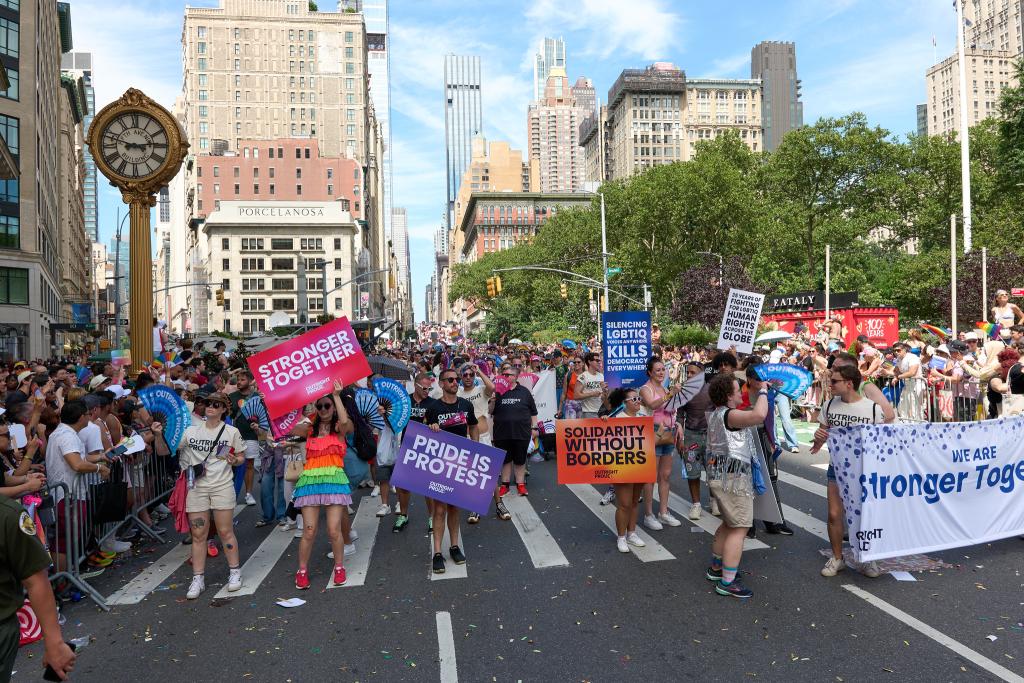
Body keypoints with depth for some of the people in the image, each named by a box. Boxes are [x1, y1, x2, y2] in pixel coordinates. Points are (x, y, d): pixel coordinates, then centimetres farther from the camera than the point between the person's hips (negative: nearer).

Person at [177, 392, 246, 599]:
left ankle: (234, 572, 21)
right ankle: (198, 579, 17)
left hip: (222, 487, -2)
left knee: (225, 531, 4)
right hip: (197, 487, 2)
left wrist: (234, 460, -13)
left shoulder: (231, 432, 1)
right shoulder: (191, 431, 6)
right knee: (198, 535, 6)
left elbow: (241, 457, 8)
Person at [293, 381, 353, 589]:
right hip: (310, 480, 2)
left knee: (334, 530, -4)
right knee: (309, 530, -2)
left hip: (334, 479, -2)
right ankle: (302, 571, 15)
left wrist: (336, 395, -13)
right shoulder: (310, 428, 14)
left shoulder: (340, 428, 6)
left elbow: (345, 422, -17)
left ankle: (339, 567, 16)